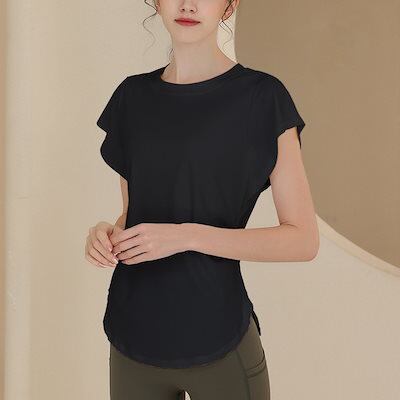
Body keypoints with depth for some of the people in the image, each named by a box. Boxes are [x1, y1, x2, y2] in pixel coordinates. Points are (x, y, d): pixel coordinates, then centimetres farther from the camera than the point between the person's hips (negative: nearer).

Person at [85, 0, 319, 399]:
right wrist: (106, 233, -8)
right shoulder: (133, 96, 6)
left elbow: (304, 239, -9)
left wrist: (188, 235, -19)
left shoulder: (261, 96, -8)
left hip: (218, 341, -4)